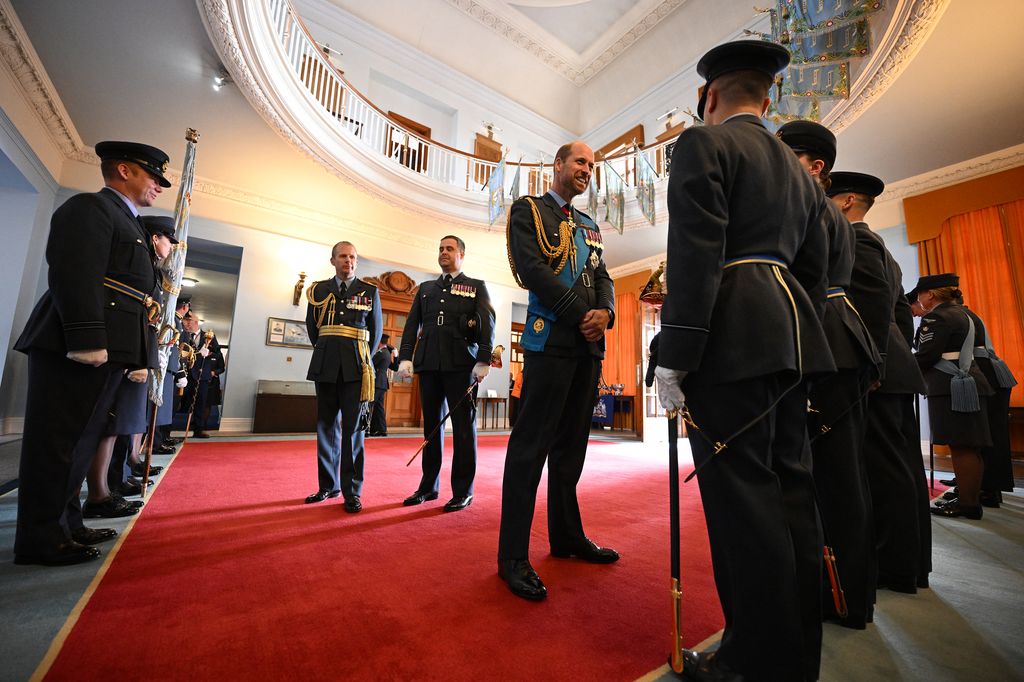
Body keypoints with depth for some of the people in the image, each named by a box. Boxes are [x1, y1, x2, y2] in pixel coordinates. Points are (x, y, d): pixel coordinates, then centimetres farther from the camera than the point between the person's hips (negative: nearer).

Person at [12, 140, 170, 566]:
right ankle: (40, 539, 8)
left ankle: (58, 524, 24)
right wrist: (86, 340, -25)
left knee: (80, 441, 14)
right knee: (57, 442, -2)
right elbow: (74, 275, -18)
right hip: (75, 349, -10)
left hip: (106, 349, 10)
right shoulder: (90, 207, -4)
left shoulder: (128, 223, 24)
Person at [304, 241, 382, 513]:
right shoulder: (319, 289, 11)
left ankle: (352, 491, 2)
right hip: (326, 366, 3)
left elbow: (377, 330, 12)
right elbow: (311, 326, 19)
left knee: (353, 427, -4)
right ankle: (328, 486, 21)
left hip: (356, 368, -2)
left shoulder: (370, 291, 7)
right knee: (326, 426, 9)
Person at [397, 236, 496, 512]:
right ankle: (429, 486, 21)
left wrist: (483, 361, -12)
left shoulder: (477, 287, 10)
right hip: (429, 364, 4)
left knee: (463, 425, -1)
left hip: (461, 364, -4)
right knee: (432, 424, 9)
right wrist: (405, 357, 2)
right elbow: (412, 324, 15)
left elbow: (488, 325, 0)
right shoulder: (425, 288, 21)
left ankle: (463, 491, 9)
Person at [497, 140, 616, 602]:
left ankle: (567, 536, 25)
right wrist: (582, 316, -12)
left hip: (589, 345, 7)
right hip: (551, 340, -7)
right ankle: (513, 557, 4)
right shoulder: (528, 209, 6)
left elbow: (603, 278, 17)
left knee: (572, 443, 12)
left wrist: (605, 313, -6)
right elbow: (531, 269, -9)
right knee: (532, 444, -6)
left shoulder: (590, 226, 26)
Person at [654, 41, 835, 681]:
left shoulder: (704, 143, 2)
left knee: (742, 493, -4)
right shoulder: (800, 170, 26)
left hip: (733, 340, -8)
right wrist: (800, 348, 24)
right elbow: (816, 271, 22)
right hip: (791, 340, 9)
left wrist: (674, 358, -15)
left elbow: (695, 255, -14)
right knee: (791, 490, 12)